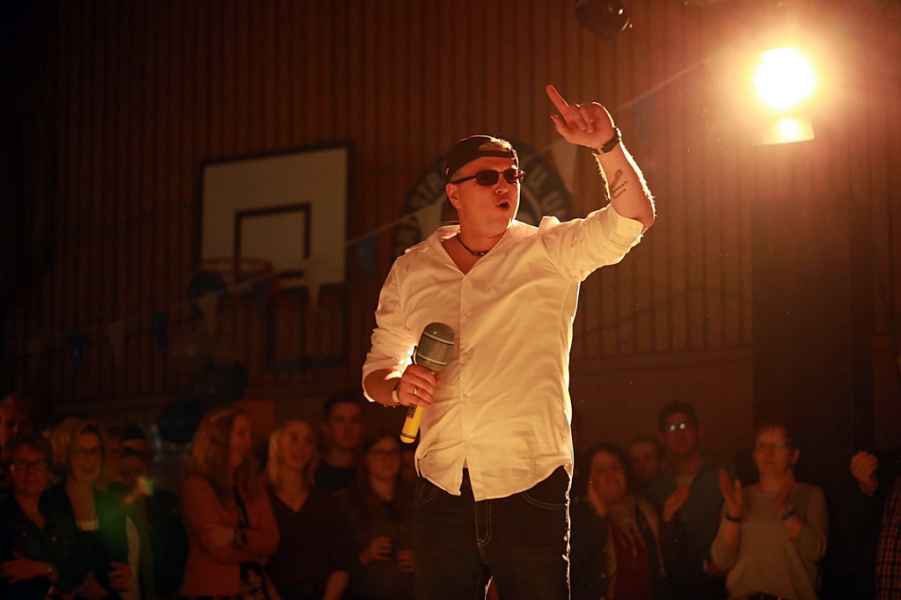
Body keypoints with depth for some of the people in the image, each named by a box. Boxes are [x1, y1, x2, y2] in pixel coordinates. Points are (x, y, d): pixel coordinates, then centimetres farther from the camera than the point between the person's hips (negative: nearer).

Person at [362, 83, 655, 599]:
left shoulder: (549, 252, 1)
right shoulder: (411, 272, 10)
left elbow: (633, 218, -13)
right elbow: (377, 370, 18)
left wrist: (607, 146, -28)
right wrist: (397, 387, -6)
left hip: (530, 484, -3)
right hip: (443, 490, 3)